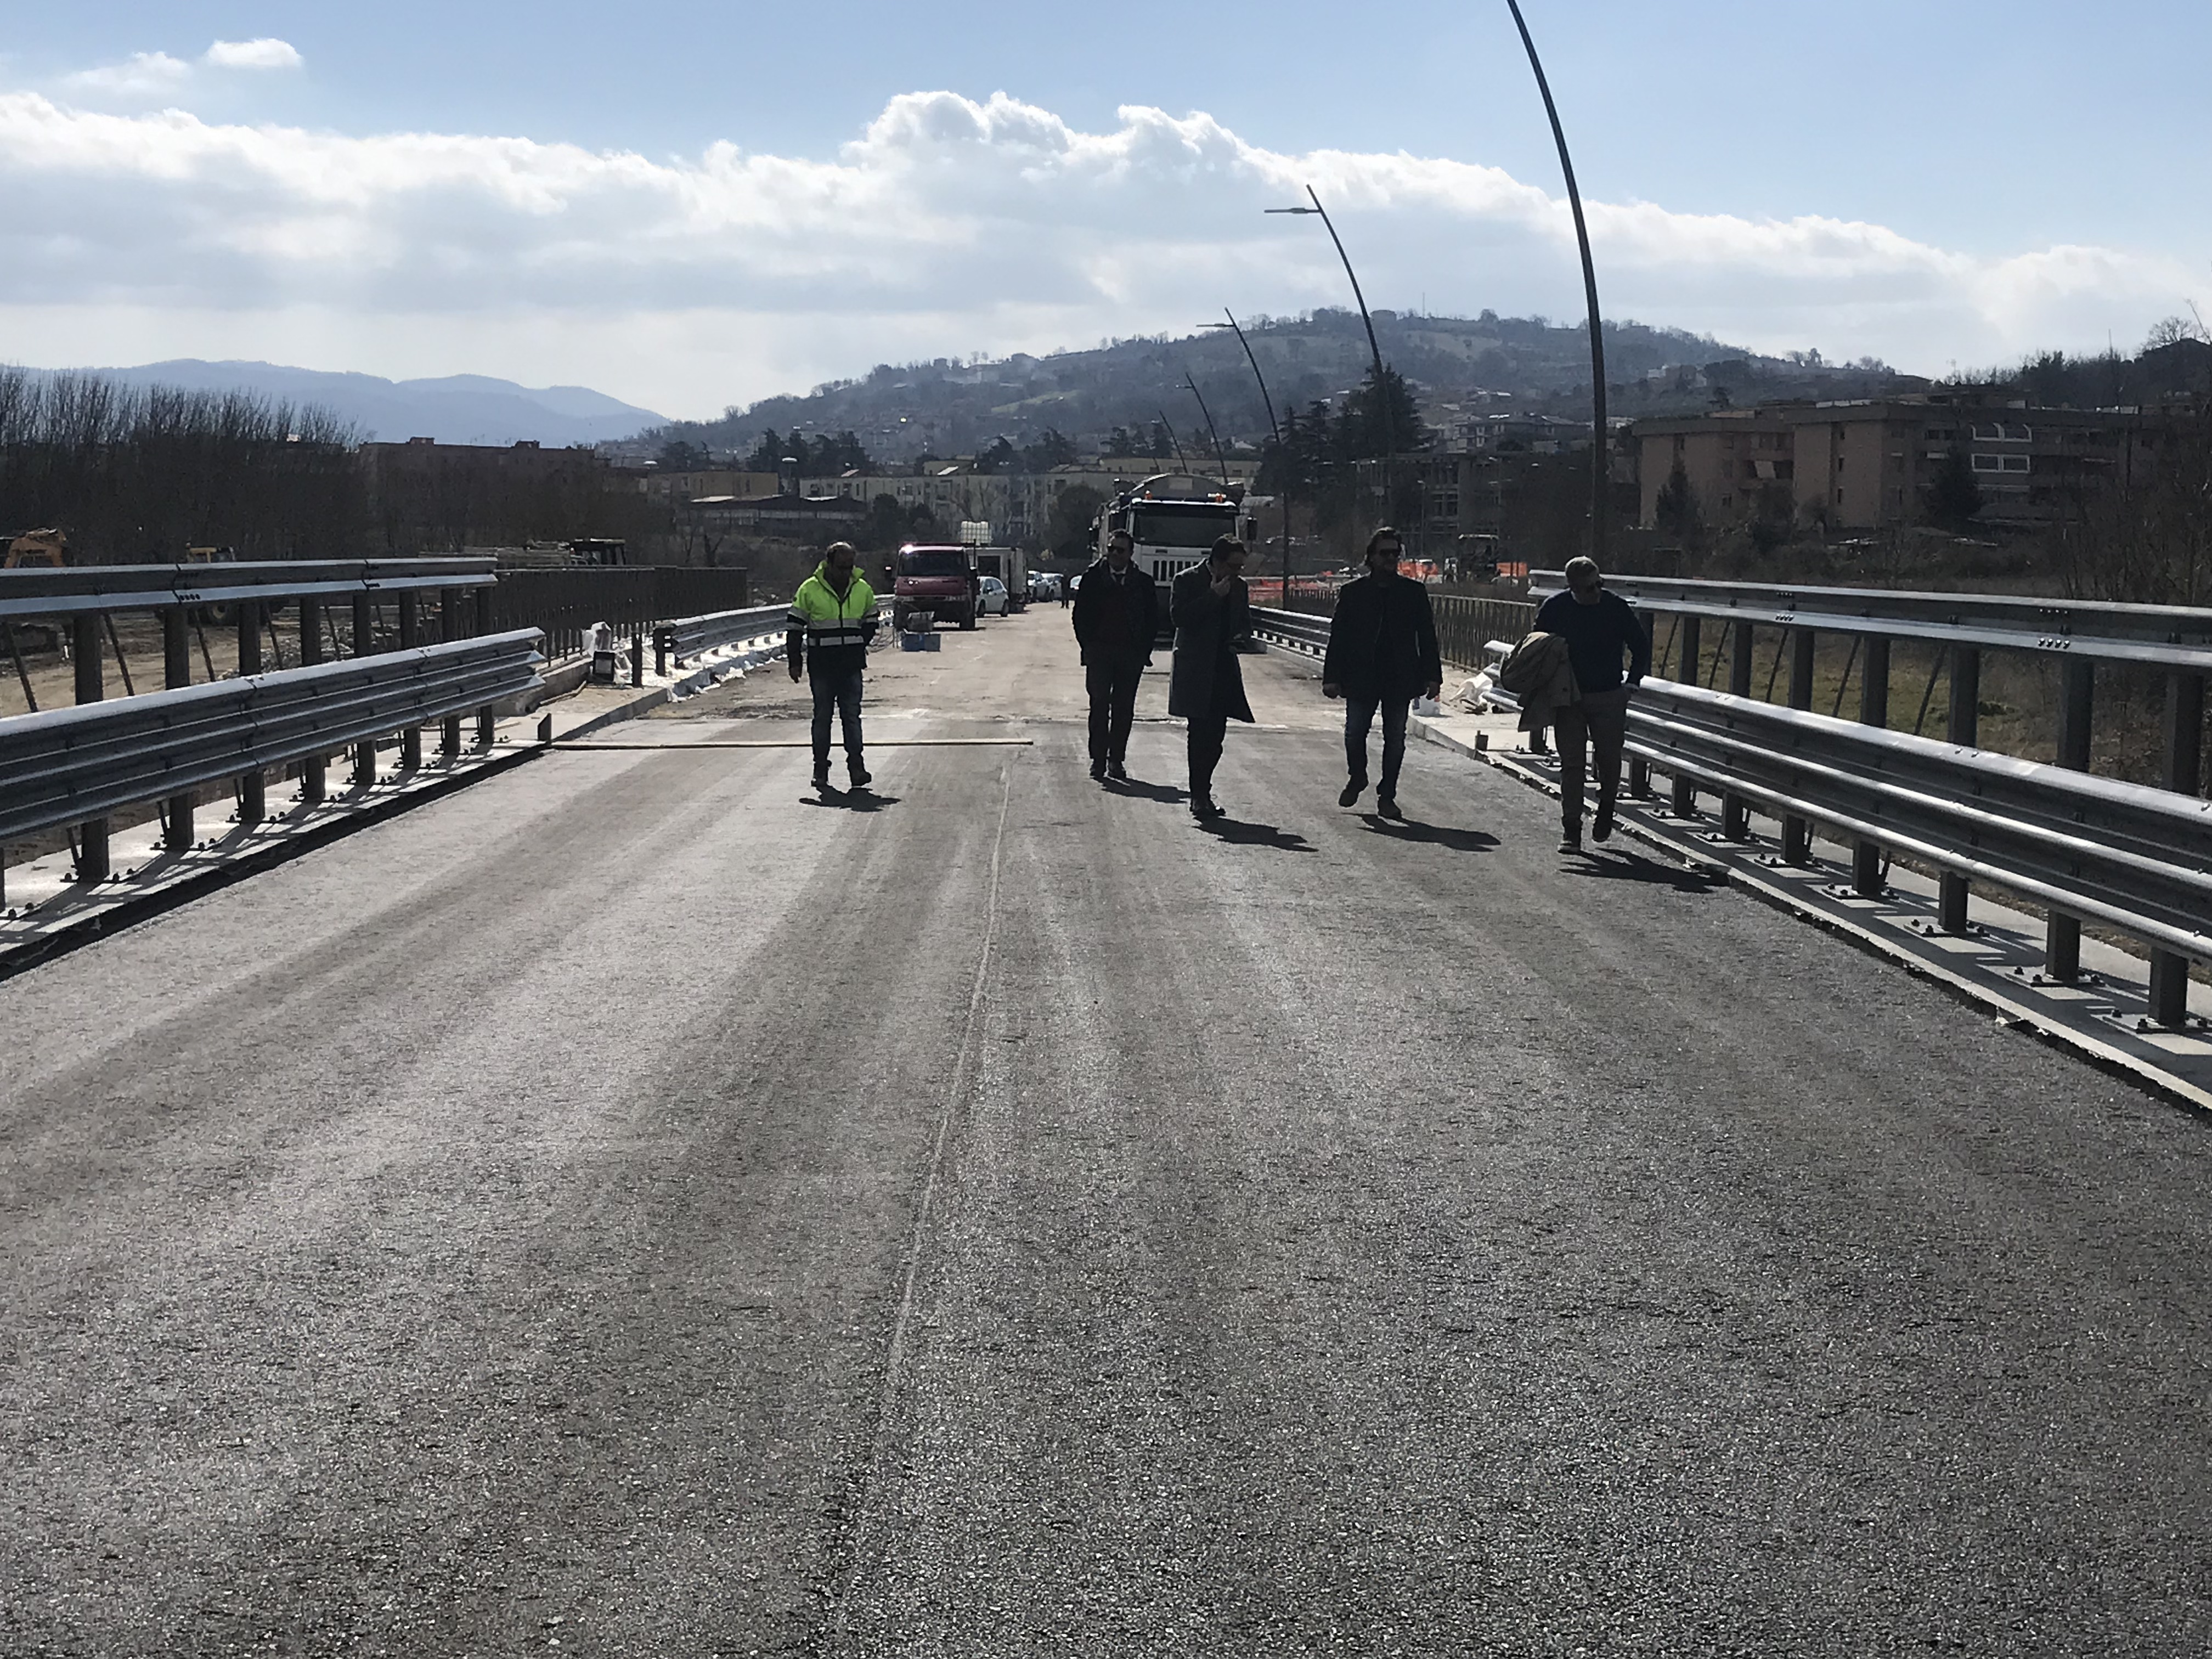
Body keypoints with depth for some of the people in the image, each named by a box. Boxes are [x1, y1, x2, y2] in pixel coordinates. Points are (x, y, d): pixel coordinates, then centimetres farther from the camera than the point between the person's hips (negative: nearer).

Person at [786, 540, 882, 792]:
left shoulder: (863, 590, 6)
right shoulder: (809, 590, -4)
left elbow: (871, 622, 21)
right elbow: (795, 628, 0)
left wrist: (857, 646, 8)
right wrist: (795, 662, -1)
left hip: (851, 666, 2)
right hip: (821, 665, -2)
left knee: (852, 715, 0)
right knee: (822, 717, 4)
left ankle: (856, 767, 0)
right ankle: (821, 769, 9)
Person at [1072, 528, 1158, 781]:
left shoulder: (1143, 583, 6)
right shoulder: (1092, 578, 4)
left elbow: (1152, 618, 8)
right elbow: (1081, 615, 6)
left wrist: (1143, 651, 0)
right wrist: (1088, 646, -3)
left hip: (1131, 655, 1)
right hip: (1099, 652, -1)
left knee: (1124, 710, 2)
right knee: (1099, 706, -4)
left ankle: (1116, 761, 8)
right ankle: (1098, 759, -1)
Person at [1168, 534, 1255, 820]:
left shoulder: (1238, 586, 13)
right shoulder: (1187, 581, -4)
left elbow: (1245, 622, 24)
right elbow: (1178, 617, -16)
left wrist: (1239, 635, 0)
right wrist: (1213, 596, -18)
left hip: (1224, 668, 6)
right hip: (1195, 669, -6)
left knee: (1215, 734, 6)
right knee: (1201, 733, -8)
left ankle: (1201, 794, 15)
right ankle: (1199, 795, -4)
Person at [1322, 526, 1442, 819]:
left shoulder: (1414, 592, 5)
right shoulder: (1353, 592, 4)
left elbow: (1427, 636, 6)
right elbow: (1338, 637, 3)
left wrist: (1432, 675, 0)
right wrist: (1332, 677, -2)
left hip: (1399, 678, 1)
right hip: (1360, 677, -1)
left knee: (1395, 738, 4)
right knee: (1354, 734, 0)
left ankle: (1387, 795, 13)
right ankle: (1356, 778, 27)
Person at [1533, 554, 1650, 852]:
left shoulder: (1616, 607, -5)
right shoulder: (1554, 609, -4)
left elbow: (1641, 647, 8)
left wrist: (1632, 682, 0)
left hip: (1609, 697, 0)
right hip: (1568, 699, 0)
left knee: (1609, 758, 5)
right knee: (1571, 763, -1)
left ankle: (1606, 807, 34)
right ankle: (1571, 830, 3)